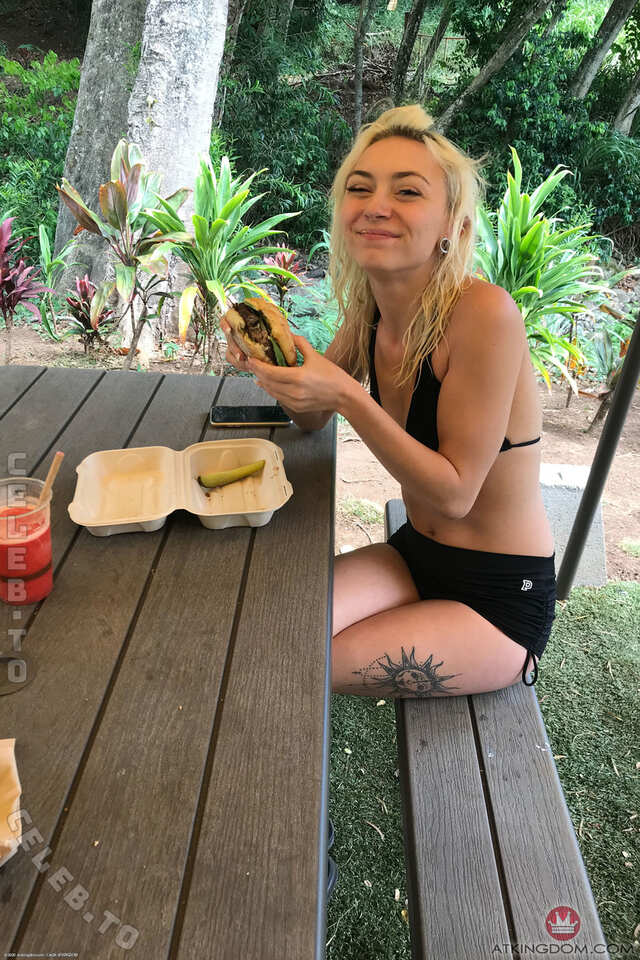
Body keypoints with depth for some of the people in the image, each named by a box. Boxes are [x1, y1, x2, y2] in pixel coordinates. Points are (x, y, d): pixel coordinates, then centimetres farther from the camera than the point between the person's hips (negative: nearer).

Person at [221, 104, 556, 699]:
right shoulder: (368, 312, -3)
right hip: (413, 556, 6)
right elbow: (313, 419, 9)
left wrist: (348, 397, -31)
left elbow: (454, 492, -22)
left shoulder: (484, 313, -24)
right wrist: (270, 360, -11)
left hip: (501, 600, -5)